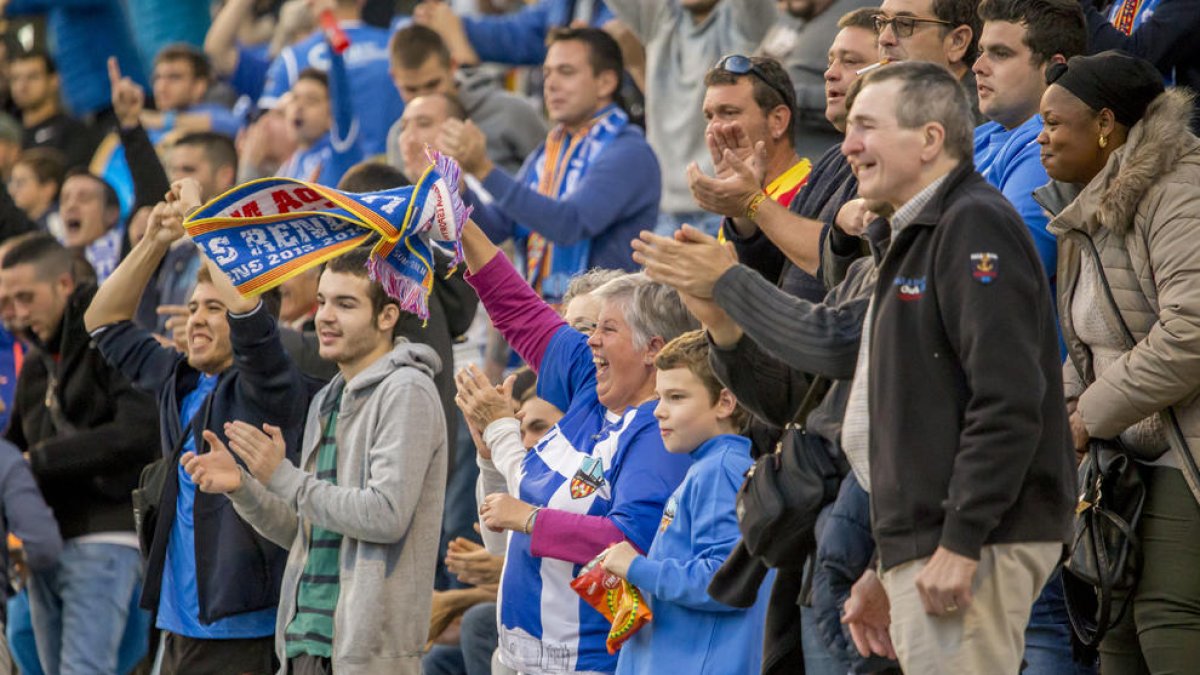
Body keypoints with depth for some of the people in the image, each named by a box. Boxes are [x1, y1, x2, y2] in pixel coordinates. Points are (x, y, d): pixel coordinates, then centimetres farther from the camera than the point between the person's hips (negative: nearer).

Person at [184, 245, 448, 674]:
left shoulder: (406, 393, -9)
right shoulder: (327, 402, 19)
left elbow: (387, 516, -18)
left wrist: (283, 477, -12)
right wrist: (241, 486, 4)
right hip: (305, 640, 8)